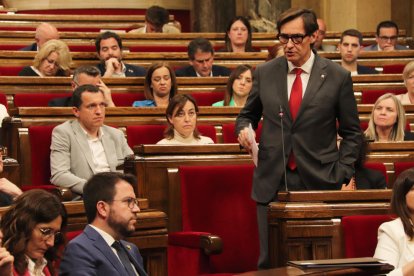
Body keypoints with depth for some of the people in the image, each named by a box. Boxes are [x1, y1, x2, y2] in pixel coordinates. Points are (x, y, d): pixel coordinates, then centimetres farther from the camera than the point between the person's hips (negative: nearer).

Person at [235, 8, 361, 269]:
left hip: (318, 181, -2)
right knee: (270, 261, 1)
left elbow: (351, 132, 6)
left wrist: (341, 176, -4)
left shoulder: (338, 77, 1)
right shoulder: (265, 73, 7)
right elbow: (248, 114, 20)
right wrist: (244, 128, -3)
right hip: (272, 181, 2)